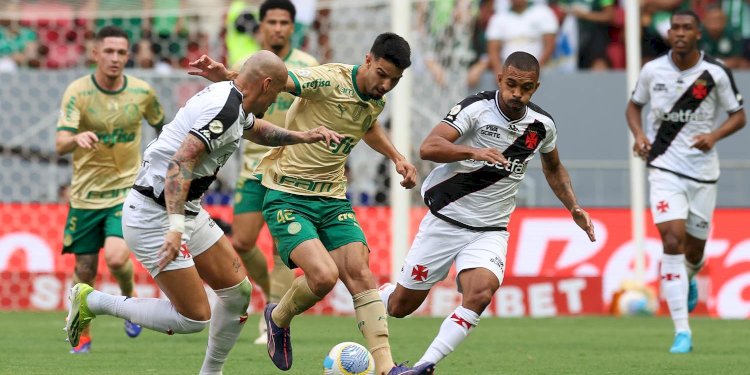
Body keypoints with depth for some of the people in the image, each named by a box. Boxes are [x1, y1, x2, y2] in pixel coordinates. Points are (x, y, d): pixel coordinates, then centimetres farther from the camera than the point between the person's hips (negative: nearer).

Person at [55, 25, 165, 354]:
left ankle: (130, 298, 14)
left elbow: (162, 126, 16)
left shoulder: (142, 92, -5)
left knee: (116, 258, -20)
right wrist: (77, 139, -45)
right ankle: (82, 336, 27)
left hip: (128, 191, 0)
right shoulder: (77, 92, -12)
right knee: (85, 269, 6)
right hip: (86, 194, 0)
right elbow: (60, 144, -23)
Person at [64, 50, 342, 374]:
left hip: (186, 212, 11)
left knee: (238, 291, 10)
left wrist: (300, 137, 25)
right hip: (154, 217, -11)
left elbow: (255, 129, 35)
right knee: (194, 318, -9)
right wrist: (175, 228, -37)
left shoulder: (228, 97, 10)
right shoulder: (225, 110, -21)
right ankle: (92, 301, 2)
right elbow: (180, 162, -30)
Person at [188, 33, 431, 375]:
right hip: (287, 197, -7)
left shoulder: (376, 102, 6)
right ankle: (279, 319, 10)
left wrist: (396, 157, 21)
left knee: (360, 274, -9)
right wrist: (226, 76, -47)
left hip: (333, 199, 7)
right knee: (324, 276, -21)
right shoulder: (329, 80, -18)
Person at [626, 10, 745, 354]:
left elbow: (739, 116, 2)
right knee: (672, 240, -18)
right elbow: (634, 106, 14)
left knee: (694, 251, 11)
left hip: (702, 171, 1)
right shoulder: (652, 70, -2)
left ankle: (688, 280, 52)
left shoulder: (716, 74, -6)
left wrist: (714, 135, -17)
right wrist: (638, 134, -6)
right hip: (664, 167, -1)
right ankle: (682, 333, -18)